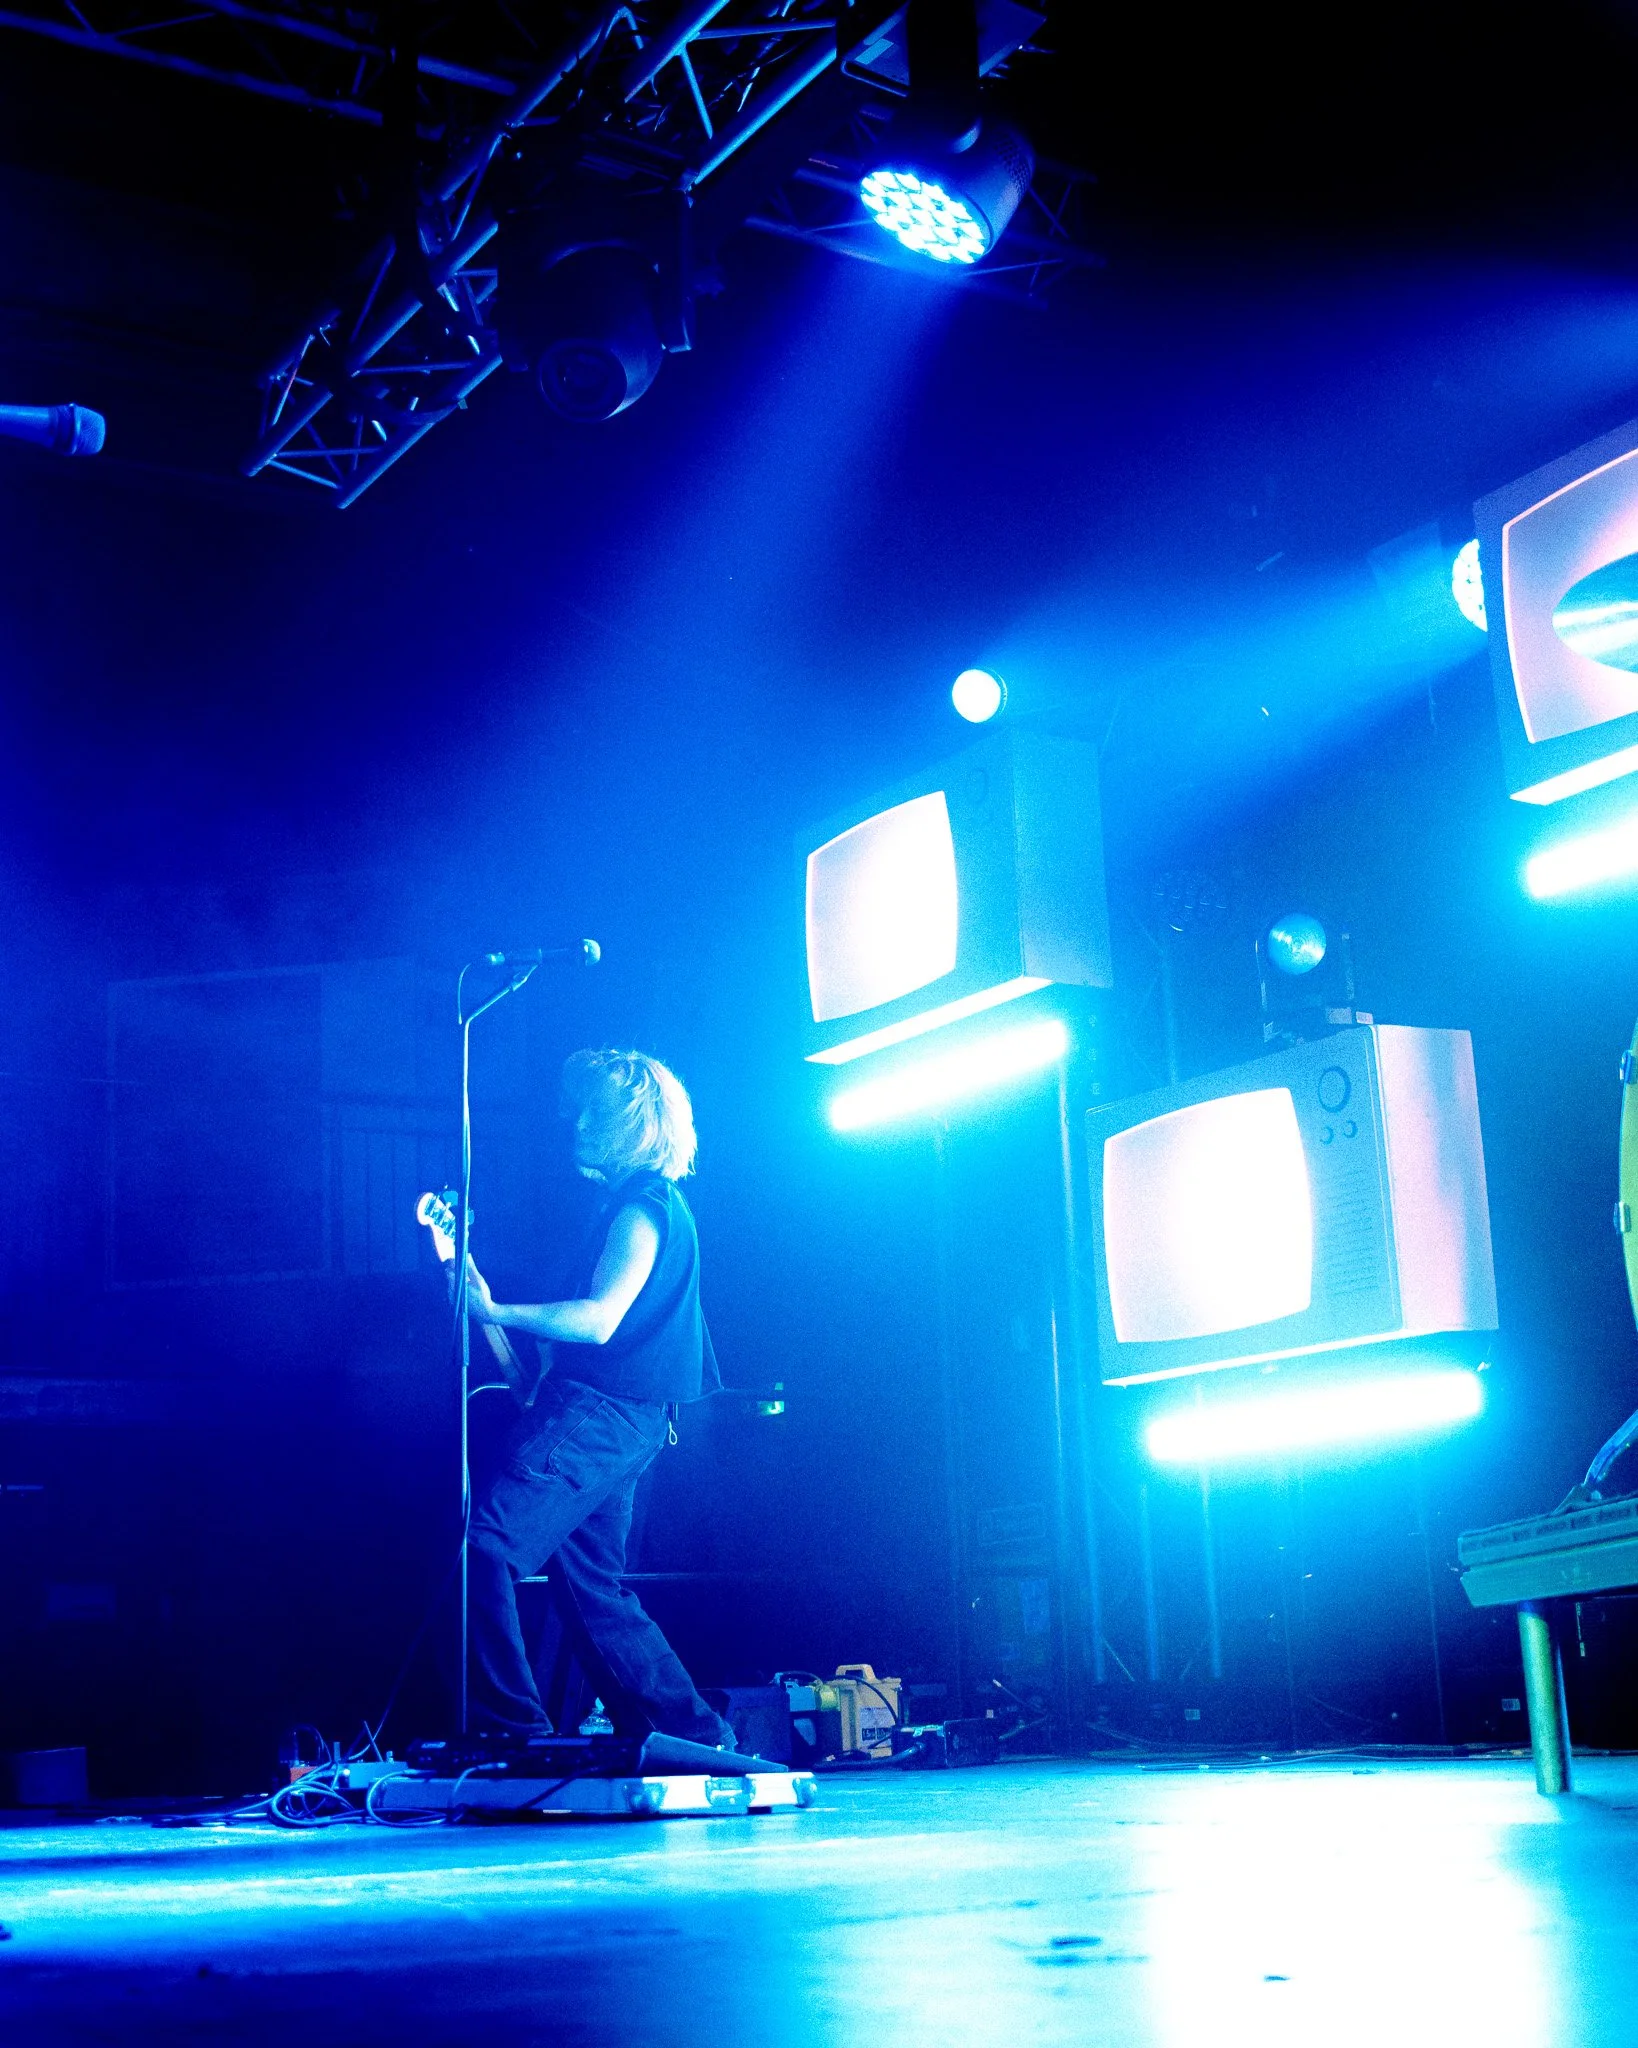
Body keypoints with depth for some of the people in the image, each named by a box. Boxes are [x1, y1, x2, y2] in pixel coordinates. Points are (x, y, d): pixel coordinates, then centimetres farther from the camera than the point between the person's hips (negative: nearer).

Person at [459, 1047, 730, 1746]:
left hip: (601, 1415, -11)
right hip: (608, 1416, 11)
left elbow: (598, 1319, -23)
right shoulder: (634, 1203, 21)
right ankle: (697, 1734, 19)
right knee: (591, 1587, 14)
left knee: (486, 1548, -17)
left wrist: (494, 1310, -28)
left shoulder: (644, 1205, -11)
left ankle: (512, 1730, -17)